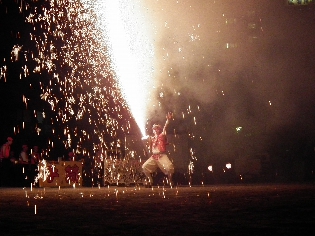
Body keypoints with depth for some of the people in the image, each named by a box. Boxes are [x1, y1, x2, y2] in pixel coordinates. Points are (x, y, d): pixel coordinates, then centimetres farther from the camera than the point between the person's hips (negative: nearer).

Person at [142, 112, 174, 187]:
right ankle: (150, 181, 8)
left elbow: (165, 128, -15)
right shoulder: (152, 138, 16)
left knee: (169, 167, -28)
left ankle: (170, 181, -5)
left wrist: (168, 120, -32)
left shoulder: (162, 136, 3)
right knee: (145, 167, -7)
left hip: (162, 156, -5)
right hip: (153, 157, 5)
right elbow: (151, 149, 15)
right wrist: (150, 142, 0)